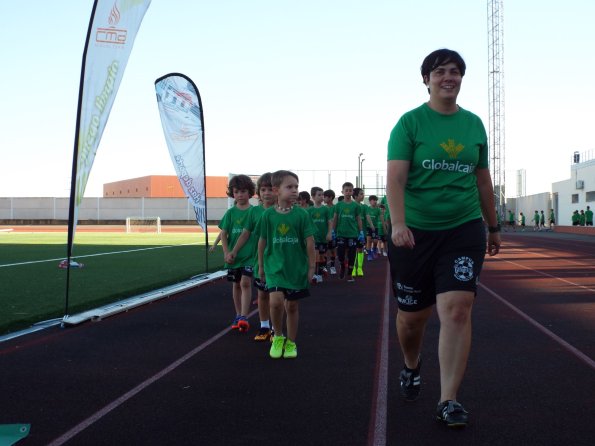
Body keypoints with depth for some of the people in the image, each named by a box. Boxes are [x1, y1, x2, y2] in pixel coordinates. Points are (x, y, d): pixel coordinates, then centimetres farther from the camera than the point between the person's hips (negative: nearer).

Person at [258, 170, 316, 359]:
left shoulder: (302, 214, -5)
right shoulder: (268, 215, -3)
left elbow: (309, 242, -2)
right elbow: (262, 241, 6)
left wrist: (312, 267, -1)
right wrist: (261, 265, 12)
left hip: (297, 266, 1)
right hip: (275, 266, 0)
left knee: (292, 305, 9)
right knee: (276, 301, -18)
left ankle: (290, 343, 26)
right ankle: (278, 337, 7)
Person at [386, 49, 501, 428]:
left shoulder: (474, 124, 9)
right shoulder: (410, 122, -2)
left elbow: (483, 180, 18)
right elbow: (395, 177, -13)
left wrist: (494, 227, 21)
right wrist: (398, 223, -27)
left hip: (464, 229, 2)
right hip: (415, 231, -2)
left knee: (457, 309, -13)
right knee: (413, 314, 9)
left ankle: (449, 400, -3)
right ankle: (412, 367, 41)